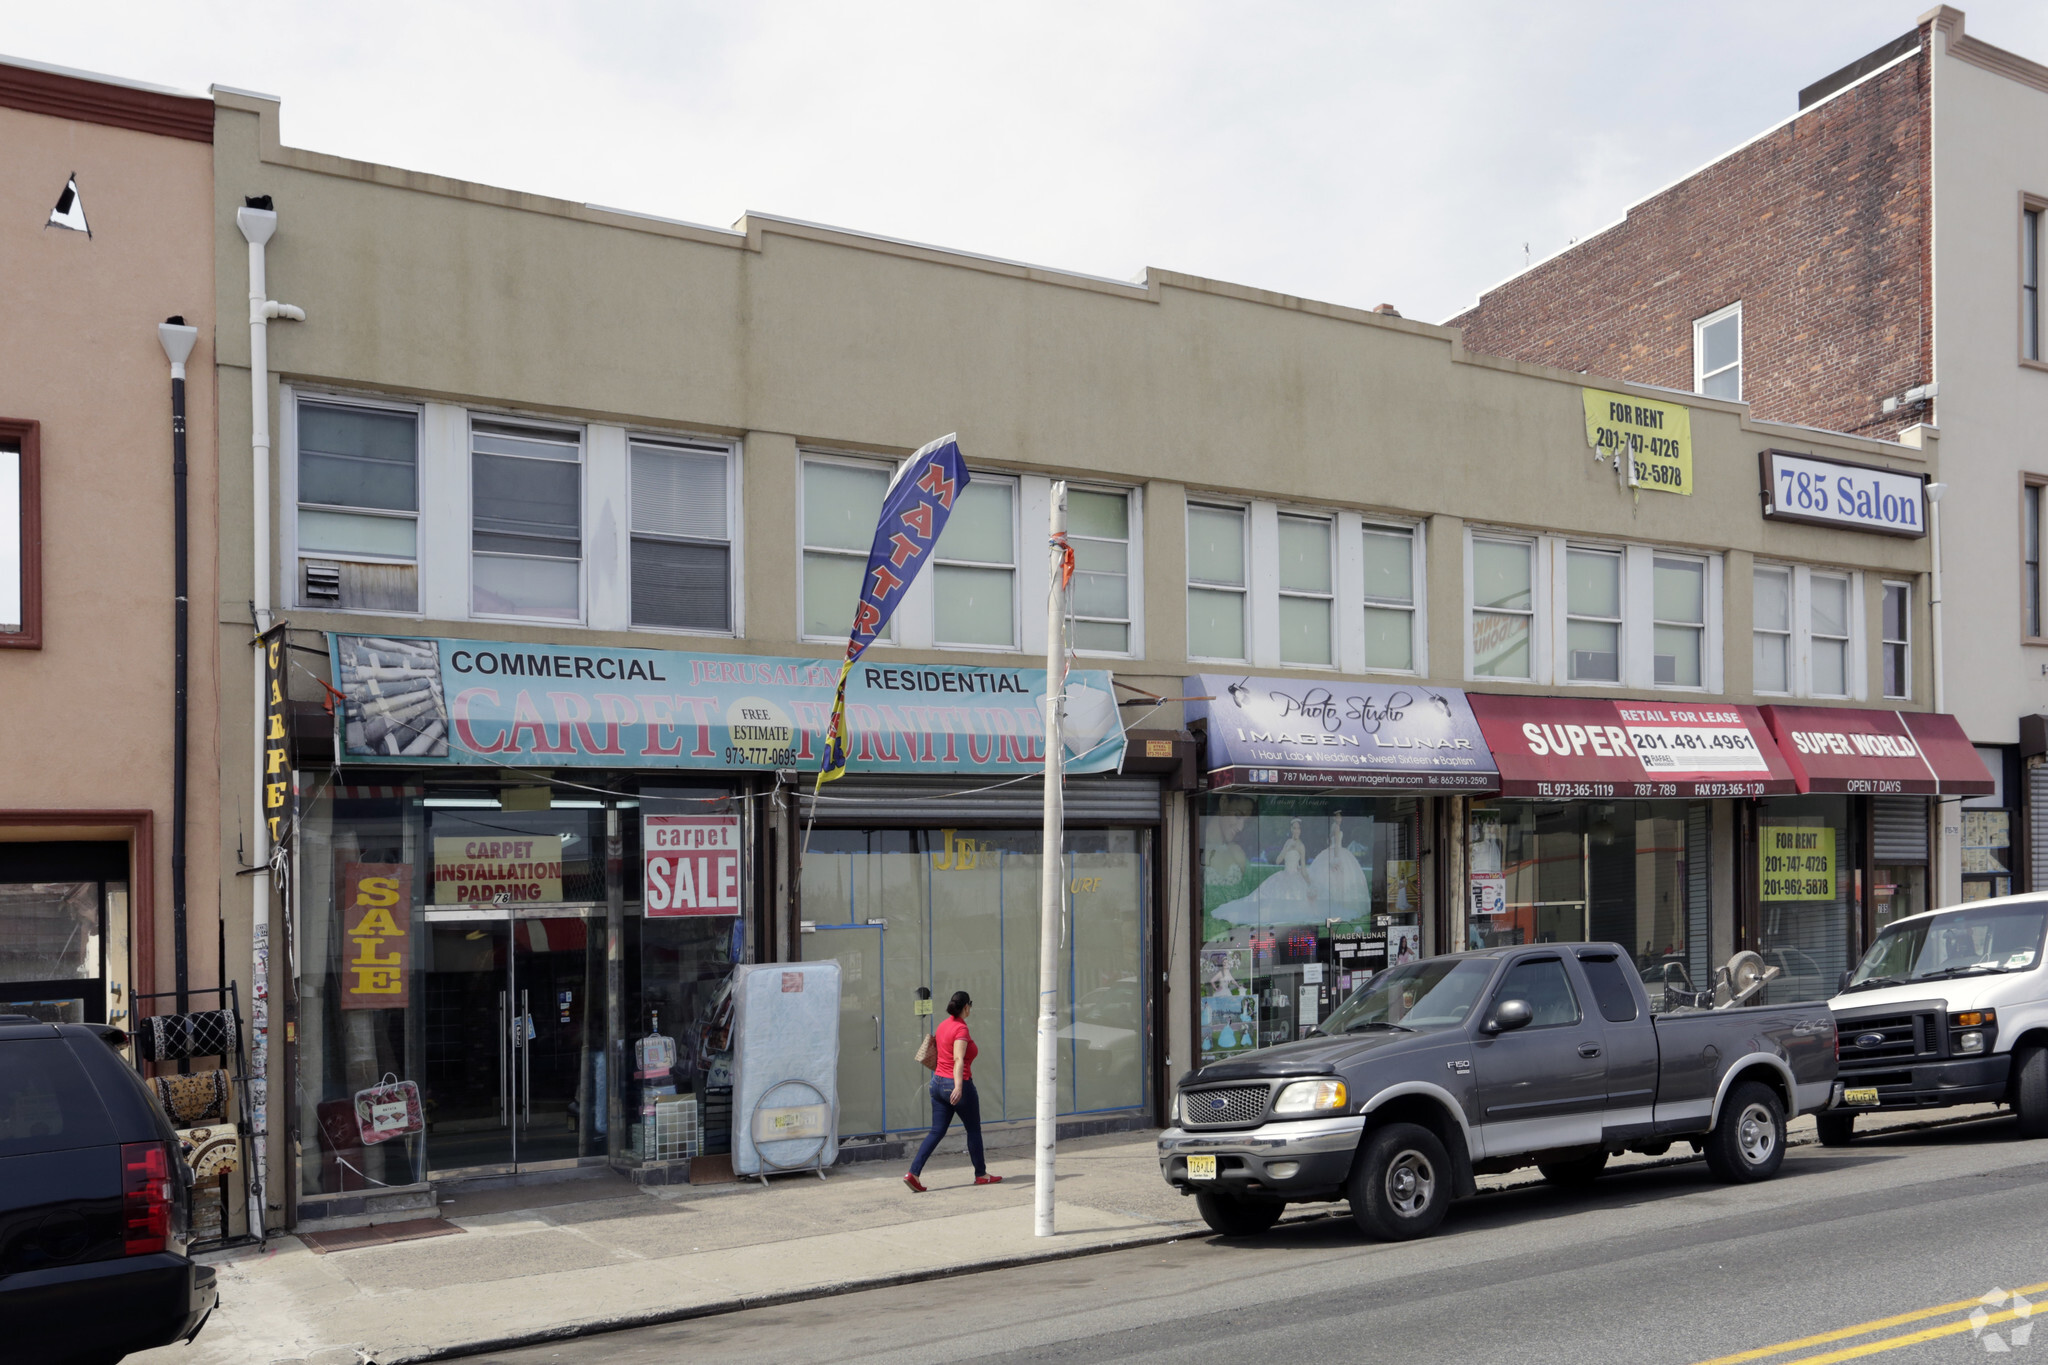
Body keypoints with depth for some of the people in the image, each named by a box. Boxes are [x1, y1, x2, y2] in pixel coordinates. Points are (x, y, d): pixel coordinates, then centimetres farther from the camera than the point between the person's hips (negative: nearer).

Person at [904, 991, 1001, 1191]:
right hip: (956, 1085, -8)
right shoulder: (961, 1028, -16)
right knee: (974, 1130, 10)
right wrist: (958, 1086, -36)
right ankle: (981, 1175, 22)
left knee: (936, 1131, 8)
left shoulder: (943, 1025, 9)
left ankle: (913, 1173, -4)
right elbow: (958, 1059, -27)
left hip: (938, 1083, 8)